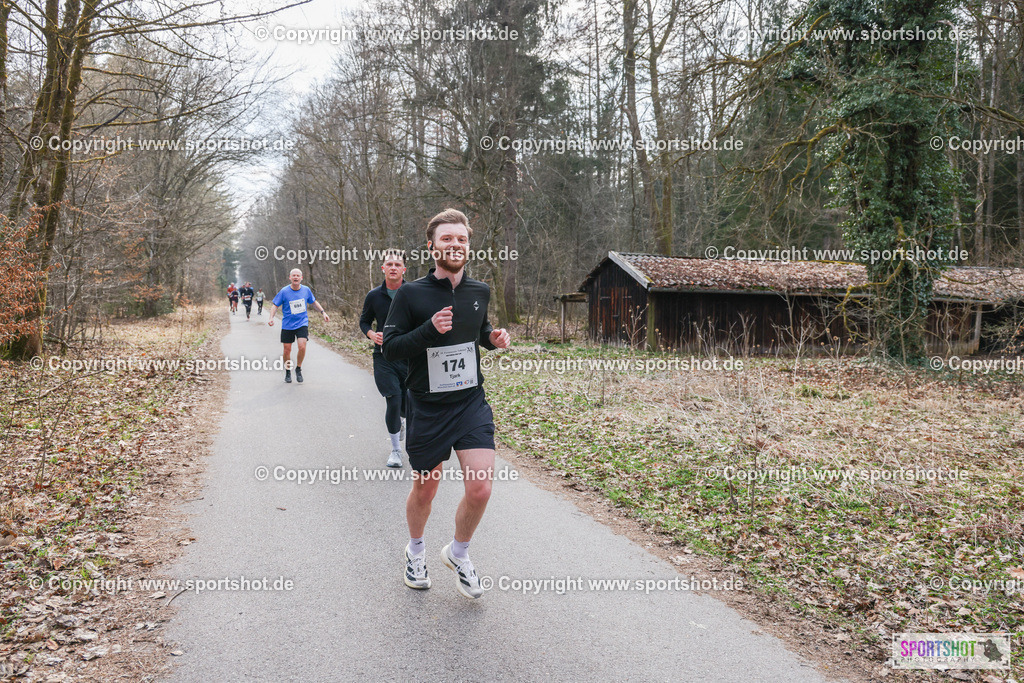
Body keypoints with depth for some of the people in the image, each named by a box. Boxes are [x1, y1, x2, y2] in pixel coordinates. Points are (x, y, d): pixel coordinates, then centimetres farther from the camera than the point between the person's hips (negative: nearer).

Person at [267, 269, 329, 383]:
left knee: (302, 347, -16)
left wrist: (323, 312, 9)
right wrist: (271, 317, -18)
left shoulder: (306, 290, -1)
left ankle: (298, 369, 8)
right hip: (287, 325, -1)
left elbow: (313, 302, 17)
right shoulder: (284, 291, -9)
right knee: (287, 350, 3)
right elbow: (275, 305, -3)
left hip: (302, 323, 1)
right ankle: (288, 371, 27)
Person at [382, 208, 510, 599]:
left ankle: (458, 553, 21)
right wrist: (430, 329, -24)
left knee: (480, 488, -9)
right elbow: (390, 349, -10)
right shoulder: (411, 294, -10)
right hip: (427, 409, -2)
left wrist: (492, 338, 0)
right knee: (425, 490, 13)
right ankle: (416, 551, 44)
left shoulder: (480, 292, 3)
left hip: (472, 405, 3)